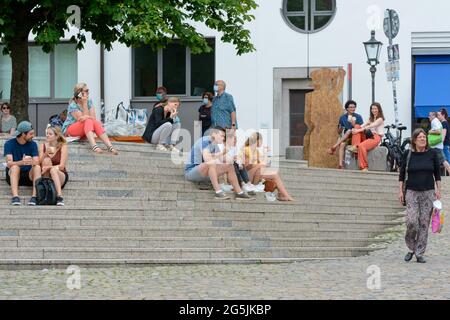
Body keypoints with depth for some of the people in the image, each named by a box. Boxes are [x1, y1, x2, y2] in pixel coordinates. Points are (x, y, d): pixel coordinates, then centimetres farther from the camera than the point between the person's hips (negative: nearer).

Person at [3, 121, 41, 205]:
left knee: (37, 167, -27)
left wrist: (31, 162, -37)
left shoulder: (33, 144, 1)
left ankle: (34, 196, -39)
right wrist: (22, 162, -40)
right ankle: (15, 196, -47)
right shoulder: (9, 144, -6)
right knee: (15, 167, -33)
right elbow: (9, 163, -20)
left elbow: (36, 163, -11)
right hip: (13, 176, -2)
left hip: (29, 175, 2)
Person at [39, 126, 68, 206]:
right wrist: (46, 153, -23)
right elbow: (39, 163, -6)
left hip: (60, 176, -2)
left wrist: (48, 167, -25)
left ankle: (59, 196, -44)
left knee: (53, 170, -35)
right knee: (46, 160, -23)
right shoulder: (43, 146, 4)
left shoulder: (63, 146, -5)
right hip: (45, 176, 2)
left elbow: (61, 166, -13)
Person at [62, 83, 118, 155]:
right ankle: (94, 147, -53)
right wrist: (84, 104, -21)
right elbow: (81, 119, -21)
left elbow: (93, 118, -5)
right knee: (88, 121, -32)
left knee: (97, 123, -24)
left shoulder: (89, 102, 5)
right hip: (69, 129, -6)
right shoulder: (73, 105, -15)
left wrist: (87, 117, -25)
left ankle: (110, 147, -38)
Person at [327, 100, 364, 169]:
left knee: (349, 131, -32)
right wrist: (340, 129, -9)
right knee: (342, 144, -32)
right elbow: (339, 132, 15)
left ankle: (334, 147, -27)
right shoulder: (342, 117, 12)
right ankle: (341, 164, -44)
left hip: (355, 138, -1)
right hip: (344, 138, 1)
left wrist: (354, 125, -19)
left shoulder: (358, 117, 5)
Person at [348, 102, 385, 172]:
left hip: (376, 138, -7)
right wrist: (355, 129, -14)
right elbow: (364, 125, 6)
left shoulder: (380, 119, -1)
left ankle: (364, 167, -33)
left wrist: (358, 130, -22)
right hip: (368, 137, 7)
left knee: (361, 146, -34)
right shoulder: (371, 118, 23)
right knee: (357, 127, -10)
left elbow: (370, 126, -14)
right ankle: (355, 147, -27)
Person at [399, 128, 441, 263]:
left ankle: (420, 254, 6)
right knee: (411, 222, -11)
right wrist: (400, 191, 1)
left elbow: (437, 173, 10)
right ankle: (411, 248, 11)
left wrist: (438, 189, 4)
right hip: (412, 192, -1)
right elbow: (402, 174, 6)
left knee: (424, 223, 0)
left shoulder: (432, 153, 2)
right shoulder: (408, 154, 0)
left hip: (428, 192, 1)